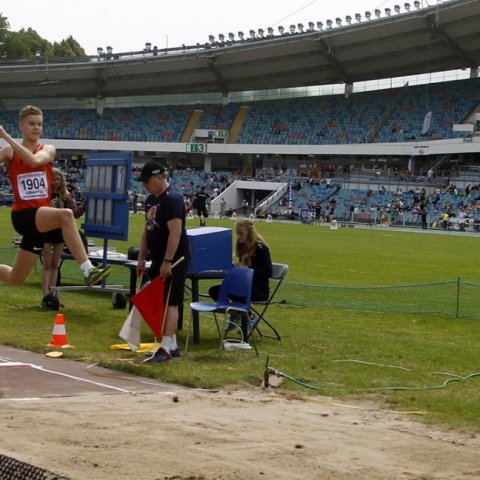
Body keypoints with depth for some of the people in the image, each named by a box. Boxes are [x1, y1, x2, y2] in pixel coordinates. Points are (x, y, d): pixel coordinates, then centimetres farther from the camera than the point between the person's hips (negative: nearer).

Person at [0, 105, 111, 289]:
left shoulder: (48, 150, 7)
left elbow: (34, 160, -17)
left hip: (40, 216, 4)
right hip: (23, 215, -4)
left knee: (16, 279, 6)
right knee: (65, 215, -34)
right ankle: (89, 270, -38)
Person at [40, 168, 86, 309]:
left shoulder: (67, 196, 2)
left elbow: (74, 213, -3)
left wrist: (84, 206, -18)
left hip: (61, 232, 4)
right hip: (46, 231, -4)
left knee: (55, 265, 10)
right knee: (47, 264, 0)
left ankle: (52, 294, 14)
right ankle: (46, 295, -1)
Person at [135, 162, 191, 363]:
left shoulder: (172, 199, -17)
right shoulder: (151, 200, 13)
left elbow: (175, 232, -24)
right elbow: (147, 231, 19)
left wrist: (167, 262, -27)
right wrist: (141, 258, 16)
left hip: (173, 260, -10)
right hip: (158, 259, 10)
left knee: (170, 302, -9)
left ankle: (166, 348, -10)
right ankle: (172, 345, 18)